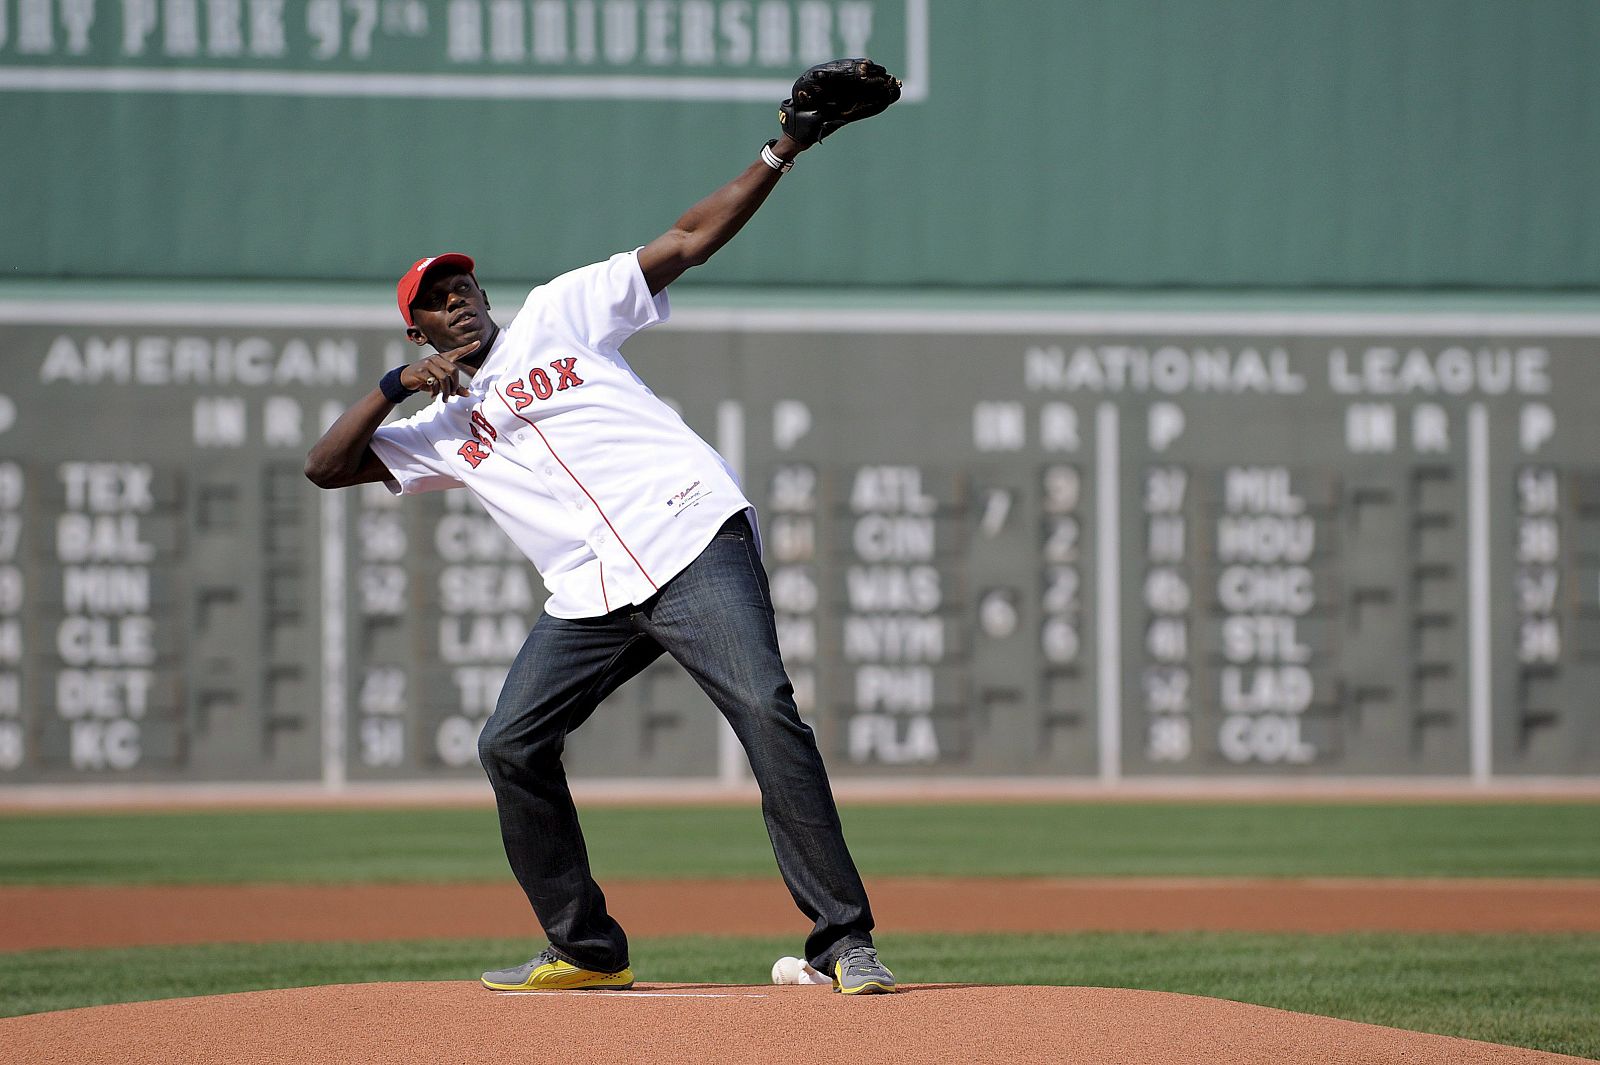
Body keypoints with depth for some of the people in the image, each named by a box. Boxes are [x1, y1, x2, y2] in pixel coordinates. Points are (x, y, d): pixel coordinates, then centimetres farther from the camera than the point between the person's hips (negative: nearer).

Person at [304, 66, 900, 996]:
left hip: (693, 542, -5)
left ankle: (843, 940, -22)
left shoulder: (560, 312, 14)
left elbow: (689, 240, 10)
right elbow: (326, 465, 14)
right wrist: (398, 385, 2)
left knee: (765, 711, -20)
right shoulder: (440, 430, 23)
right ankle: (588, 951, 14)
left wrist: (782, 152, -1)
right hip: (590, 598, 5)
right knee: (511, 747, 0)